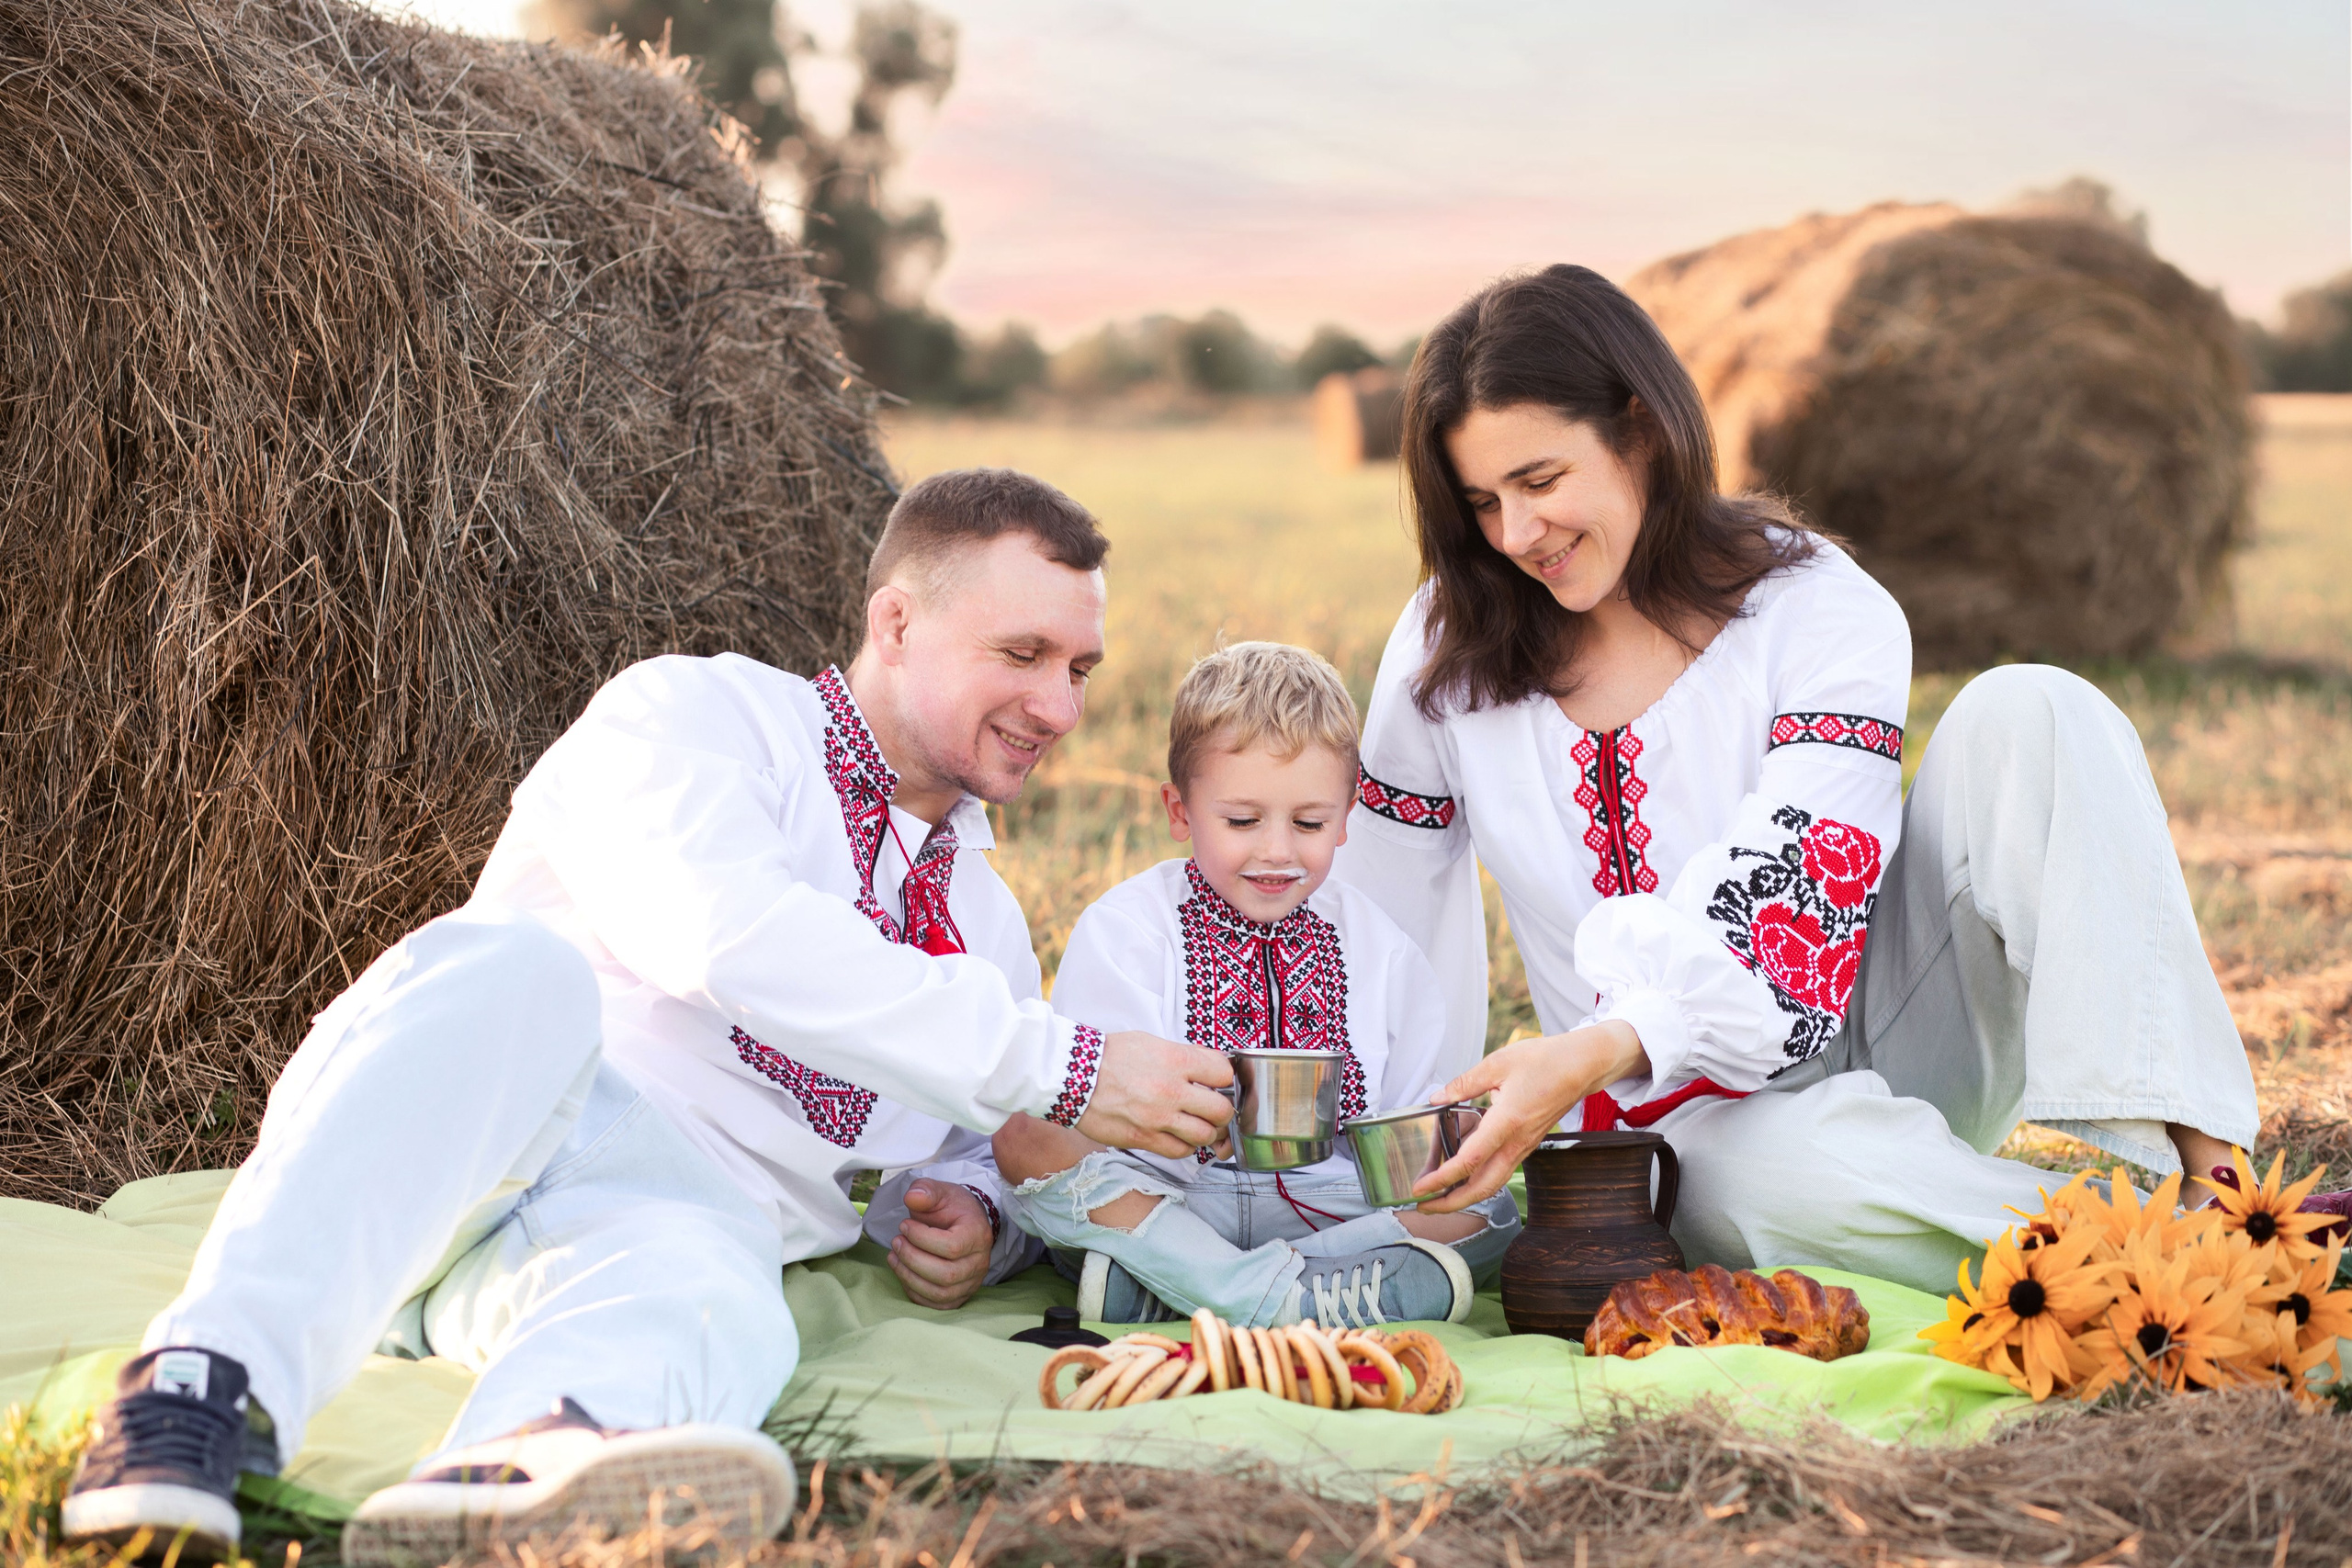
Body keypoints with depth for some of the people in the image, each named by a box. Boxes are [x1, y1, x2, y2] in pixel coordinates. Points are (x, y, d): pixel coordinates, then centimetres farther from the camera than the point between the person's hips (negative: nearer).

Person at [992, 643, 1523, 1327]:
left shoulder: (1376, 944, 12)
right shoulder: (1124, 929, 2)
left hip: (1322, 1205, 3)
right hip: (1156, 1194, -3)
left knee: (1486, 1211, -19)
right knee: (1022, 1135, -26)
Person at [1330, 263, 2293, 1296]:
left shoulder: (1825, 612, -10)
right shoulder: (1447, 655, -1)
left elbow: (1796, 949, -21)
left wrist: (1595, 1052, -39)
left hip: (1870, 1039, 1)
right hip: (1685, 1129, 0)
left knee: (2027, 713, -24)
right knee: (1789, 1168, -41)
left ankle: (2194, 1170, -31)